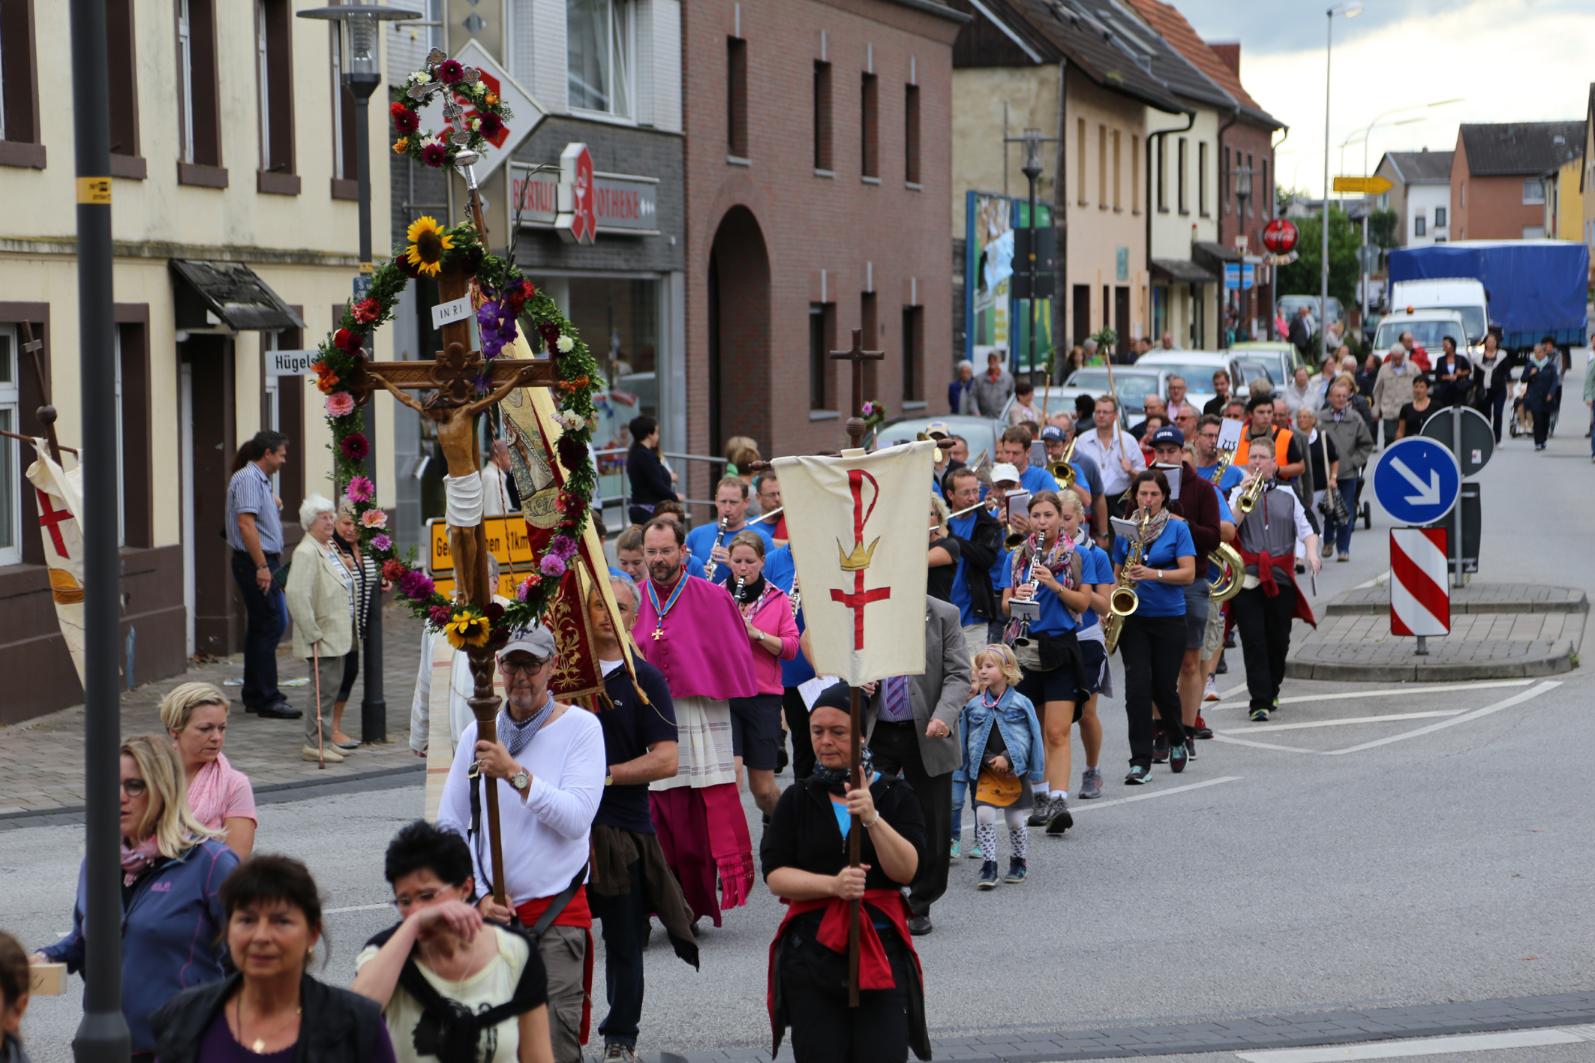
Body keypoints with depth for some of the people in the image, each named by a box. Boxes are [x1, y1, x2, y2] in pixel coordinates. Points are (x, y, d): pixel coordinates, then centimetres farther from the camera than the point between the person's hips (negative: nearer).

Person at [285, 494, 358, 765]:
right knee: (323, 689, -8)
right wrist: (313, 634, -23)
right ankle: (314, 745, -3)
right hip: (321, 639, -9)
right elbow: (297, 595, -24)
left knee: (332, 688, 13)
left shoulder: (331, 548, 14)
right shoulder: (306, 553, -16)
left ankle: (325, 741, 21)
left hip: (337, 635, 9)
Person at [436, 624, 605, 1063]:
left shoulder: (580, 727, -2)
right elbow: (449, 825, 8)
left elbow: (577, 818, -15)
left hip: (557, 913, -3)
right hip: (488, 912, 3)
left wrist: (515, 773, -23)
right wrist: (480, 895, -3)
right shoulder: (478, 733, 8)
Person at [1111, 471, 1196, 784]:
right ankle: (1140, 762, -10)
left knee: (1164, 687, 4)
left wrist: (1154, 574, -22)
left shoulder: (1177, 528, 0)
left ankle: (1177, 742, 33)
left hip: (1168, 618, -2)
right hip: (1133, 618, 2)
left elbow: (1188, 573, -7)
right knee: (1137, 685, -10)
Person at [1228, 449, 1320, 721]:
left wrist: (1311, 553, -9)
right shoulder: (1239, 493, 10)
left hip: (1281, 577, 2)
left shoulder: (1287, 496, 15)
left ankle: (1271, 690, 28)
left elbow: (1305, 530, 10)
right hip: (1248, 577, -2)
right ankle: (1260, 702, -10)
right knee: (1254, 641, -9)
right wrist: (1245, 497, -13)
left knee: (1279, 640, 7)